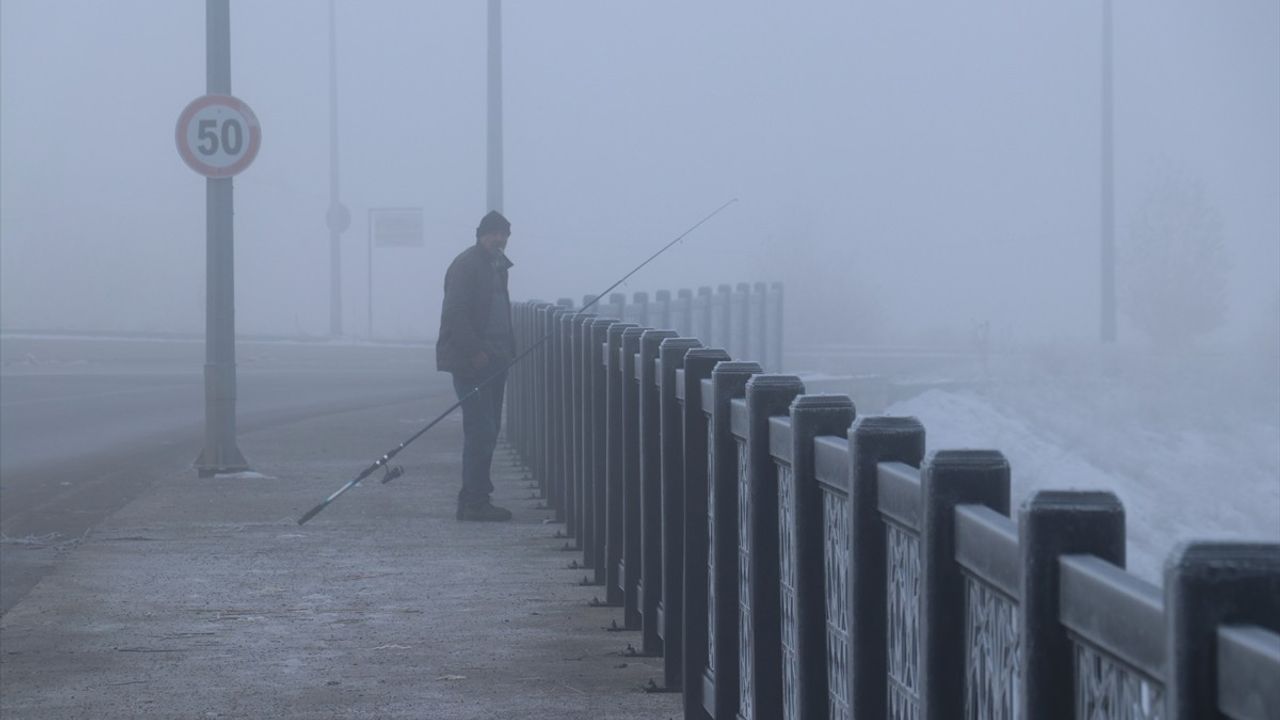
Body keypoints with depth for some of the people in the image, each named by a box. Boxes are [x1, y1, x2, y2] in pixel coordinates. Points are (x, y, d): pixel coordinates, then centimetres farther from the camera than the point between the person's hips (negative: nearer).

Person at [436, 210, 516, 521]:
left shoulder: (498, 265, 18)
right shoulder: (466, 265, -10)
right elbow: (456, 314, -17)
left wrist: (508, 347, 14)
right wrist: (475, 352, -20)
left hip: (492, 359, 9)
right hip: (471, 362, -9)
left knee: (488, 429, 10)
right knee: (480, 429, -11)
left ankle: (473, 499, 15)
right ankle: (475, 501, -9)